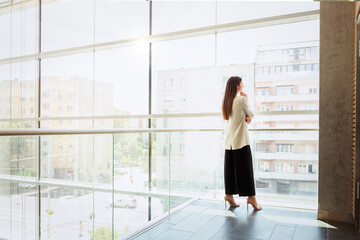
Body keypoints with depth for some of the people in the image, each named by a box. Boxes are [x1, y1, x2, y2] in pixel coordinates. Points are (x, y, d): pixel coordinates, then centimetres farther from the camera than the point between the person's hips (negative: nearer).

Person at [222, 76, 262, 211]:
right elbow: (251, 114, 0)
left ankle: (229, 194, 16)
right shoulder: (241, 99, -12)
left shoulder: (226, 101, 9)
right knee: (245, 168, 0)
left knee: (230, 168, 11)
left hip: (229, 140, 7)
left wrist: (246, 117, -5)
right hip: (240, 139, -7)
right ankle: (251, 197, 5)